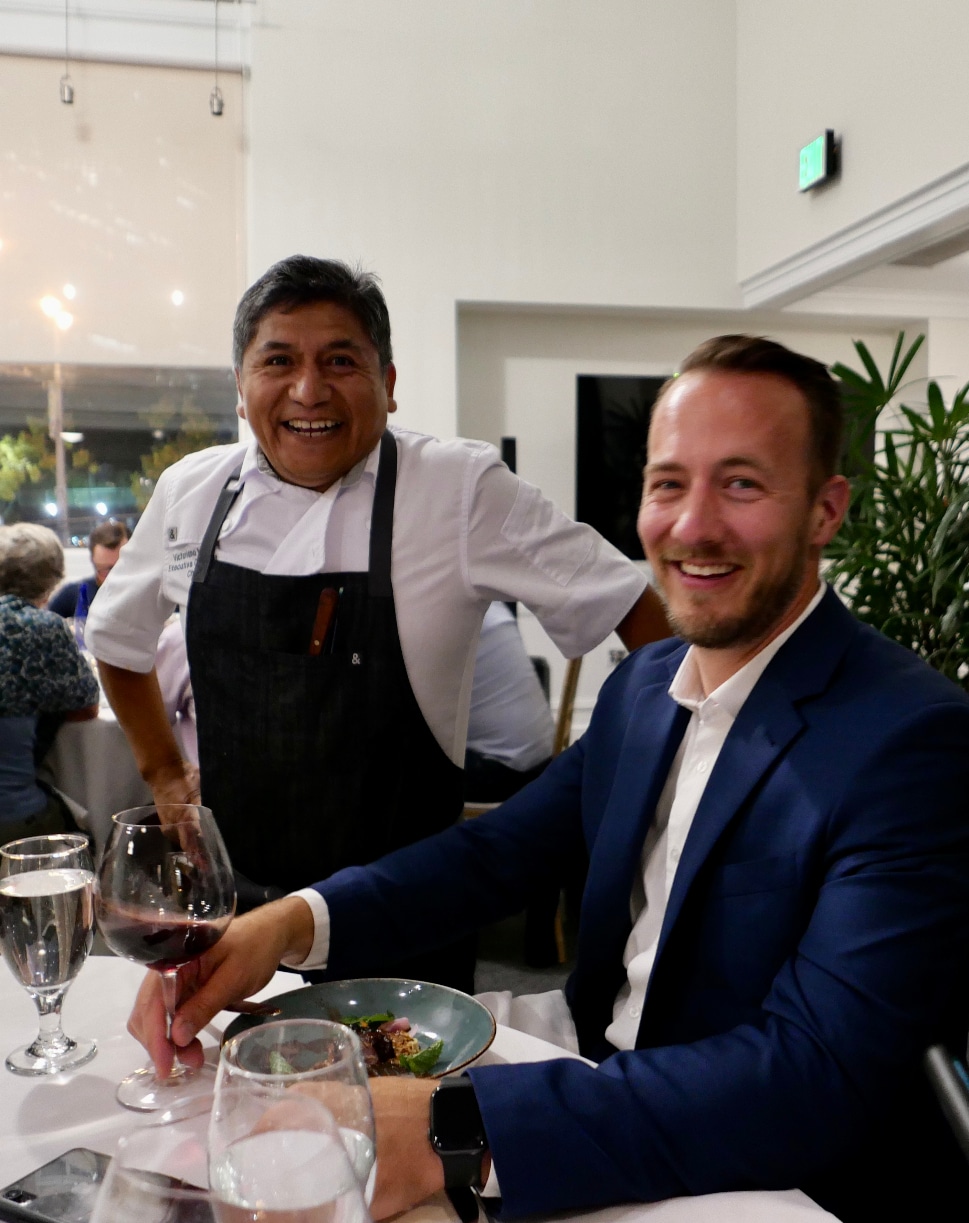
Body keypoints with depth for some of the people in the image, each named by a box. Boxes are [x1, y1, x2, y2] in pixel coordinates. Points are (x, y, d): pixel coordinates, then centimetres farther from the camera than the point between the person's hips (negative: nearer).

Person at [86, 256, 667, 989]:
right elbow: (119, 635, 17)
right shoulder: (192, 492, 0)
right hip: (231, 900, 4)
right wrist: (164, 773, 15)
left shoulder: (464, 490, -13)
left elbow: (633, 610, -8)